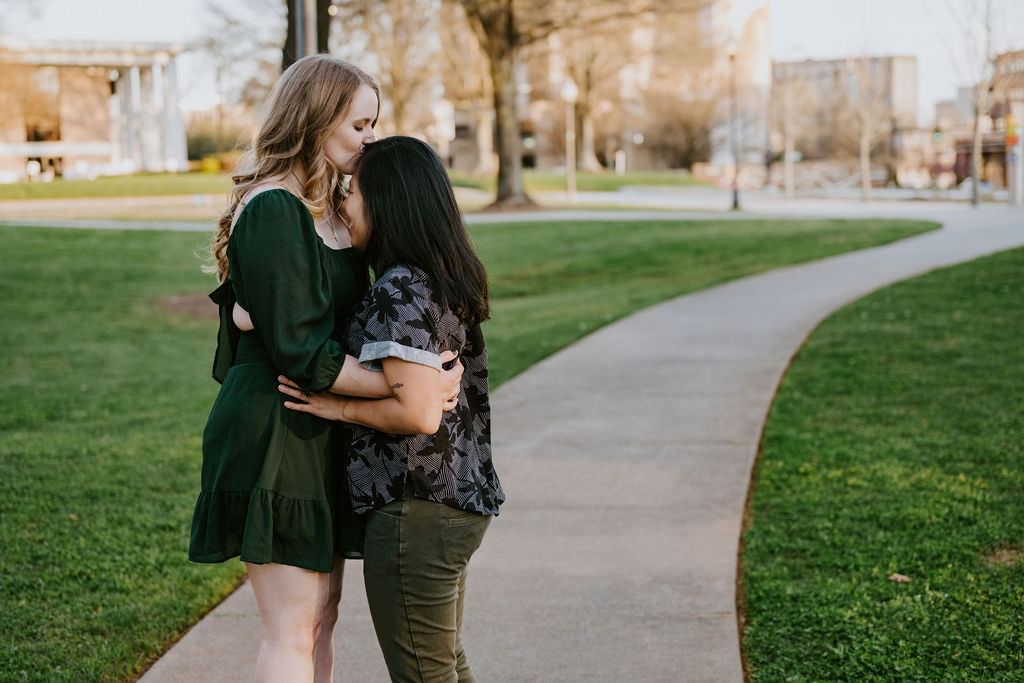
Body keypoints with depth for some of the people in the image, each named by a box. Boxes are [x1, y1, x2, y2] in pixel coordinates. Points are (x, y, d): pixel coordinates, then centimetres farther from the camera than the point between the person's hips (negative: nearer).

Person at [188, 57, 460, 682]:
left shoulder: (326, 208, 14)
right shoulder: (273, 211, -17)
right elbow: (303, 353, -21)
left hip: (320, 438, 10)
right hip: (276, 436, -10)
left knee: (321, 616, 14)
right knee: (294, 631, -3)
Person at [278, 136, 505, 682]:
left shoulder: (399, 291, -20)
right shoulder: (447, 279, 8)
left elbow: (419, 413, -27)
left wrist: (338, 407, -13)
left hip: (415, 514, -10)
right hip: (458, 502, 10)